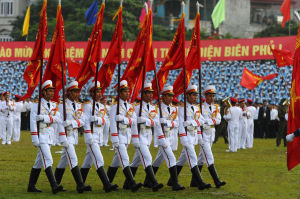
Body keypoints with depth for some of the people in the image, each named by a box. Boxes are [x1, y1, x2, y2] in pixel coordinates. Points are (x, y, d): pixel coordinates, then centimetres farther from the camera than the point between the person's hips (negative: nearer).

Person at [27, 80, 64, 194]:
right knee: (48, 161, -16)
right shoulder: (36, 104, -7)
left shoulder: (53, 105, 11)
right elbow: (33, 121, -12)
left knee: (39, 162, 11)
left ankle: (31, 186, 18)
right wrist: (35, 139, -17)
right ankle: (54, 186, -23)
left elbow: (58, 119, -4)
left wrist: (44, 118, -19)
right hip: (41, 136, -7)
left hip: (49, 136, 7)